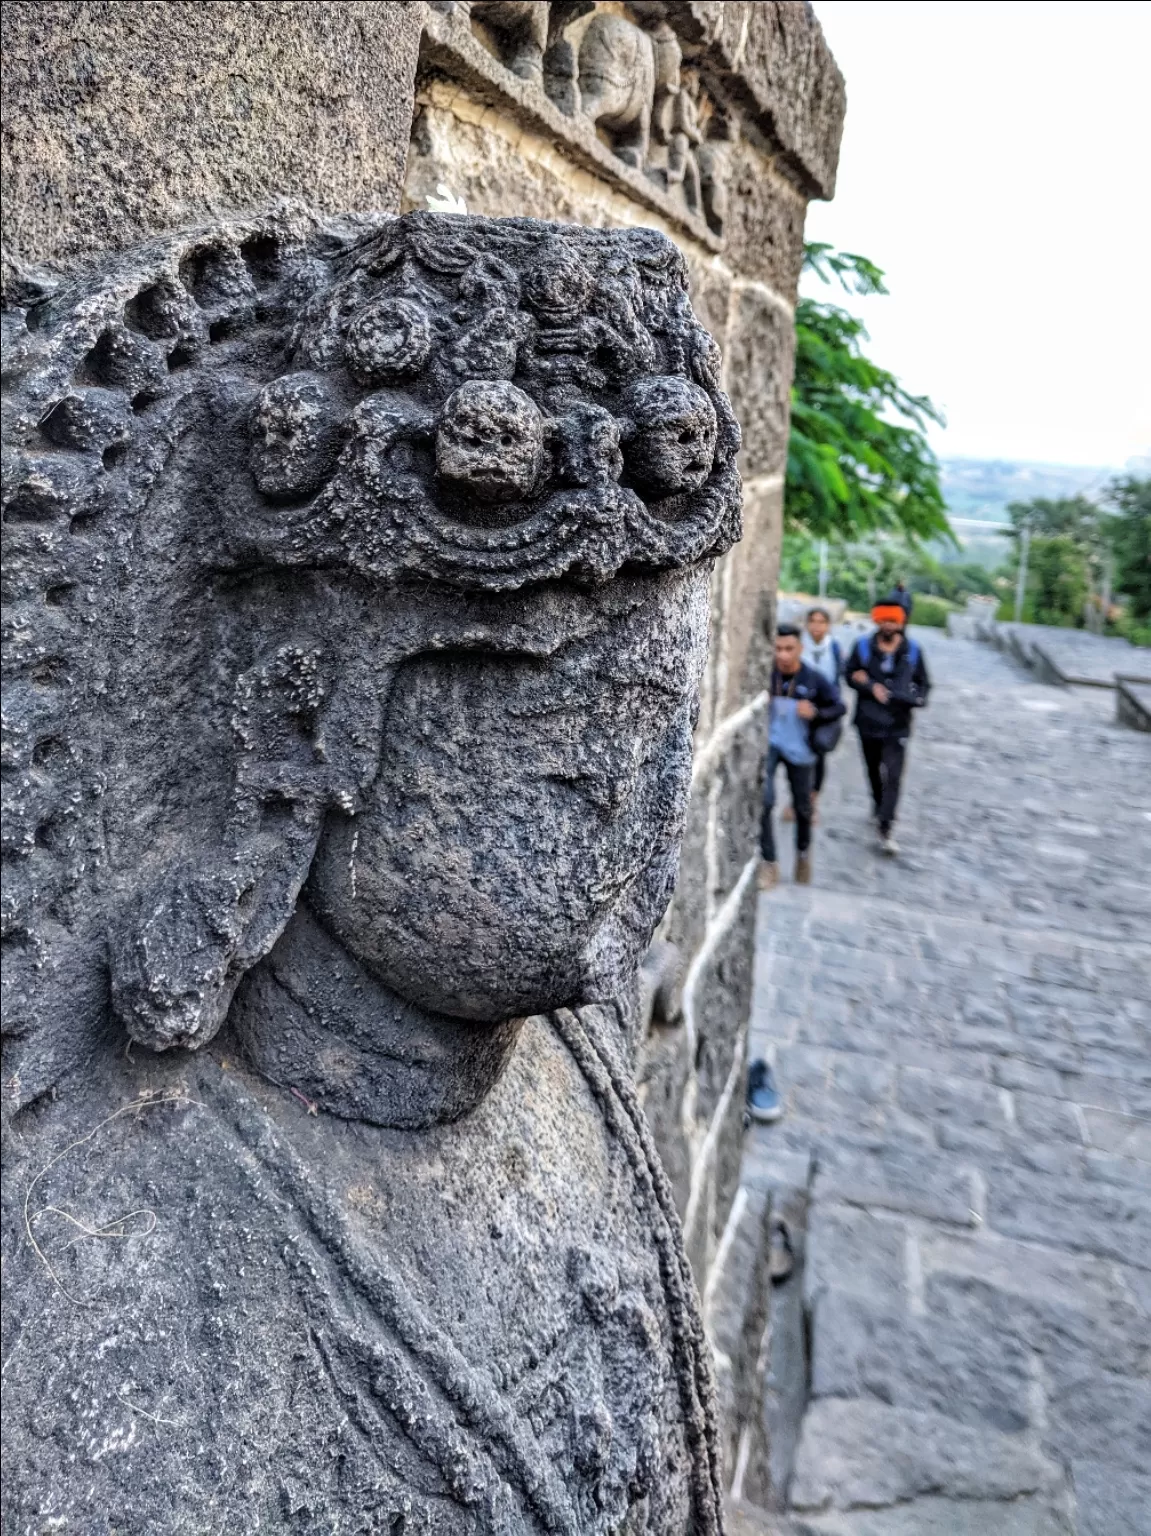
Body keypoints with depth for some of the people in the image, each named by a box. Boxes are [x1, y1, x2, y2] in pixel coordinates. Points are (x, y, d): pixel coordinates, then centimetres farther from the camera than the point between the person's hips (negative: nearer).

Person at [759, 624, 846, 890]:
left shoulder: (813, 679, -11)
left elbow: (839, 706, 1)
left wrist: (816, 714, -17)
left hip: (799, 749, 1)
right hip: (768, 744, -1)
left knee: (802, 807, 15)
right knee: (763, 801, -18)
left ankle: (803, 853, 43)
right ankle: (769, 863, -4)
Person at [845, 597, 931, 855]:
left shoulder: (912, 650, 0)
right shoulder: (863, 646, -2)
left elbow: (923, 682, 7)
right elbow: (851, 675, 0)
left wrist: (919, 697, -14)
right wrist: (871, 687, -17)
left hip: (897, 724, -1)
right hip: (868, 721, 2)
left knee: (893, 776, -11)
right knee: (874, 771, 19)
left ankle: (885, 828, -12)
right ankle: (880, 809, 43)